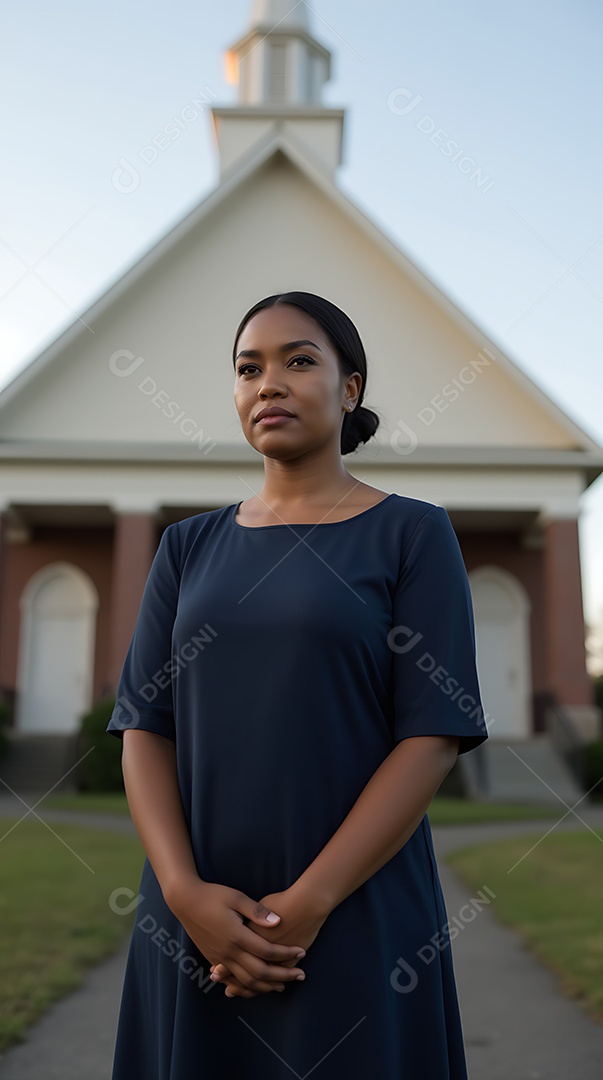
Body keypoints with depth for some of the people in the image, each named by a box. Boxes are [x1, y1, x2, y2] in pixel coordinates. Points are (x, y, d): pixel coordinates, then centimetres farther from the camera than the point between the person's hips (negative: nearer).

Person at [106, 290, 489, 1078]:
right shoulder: (189, 548, 8)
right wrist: (185, 893, -12)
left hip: (356, 919, -3)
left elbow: (436, 733, -10)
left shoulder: (412, 533, -2)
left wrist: (308, 904, -15)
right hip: (197, 925, 3)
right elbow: (144, 725, 2)